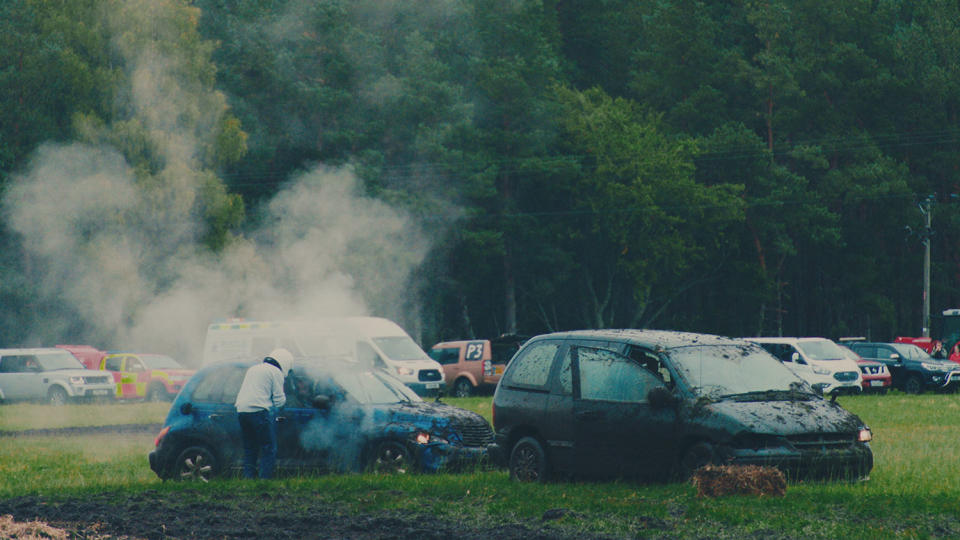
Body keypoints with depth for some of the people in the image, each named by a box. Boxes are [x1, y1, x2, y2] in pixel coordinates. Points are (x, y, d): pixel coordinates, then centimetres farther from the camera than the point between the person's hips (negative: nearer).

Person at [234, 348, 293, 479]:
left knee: (249, 449, 15)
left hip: (242, 411, 7)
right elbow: (279, 400, -4)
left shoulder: (253, 368, 24)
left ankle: (248, 478, 10)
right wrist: (283, 398, 18)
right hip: (260, 412, -7)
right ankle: (265, 479, -8)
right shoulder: (276, 372, -1)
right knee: (269, 449, -1)